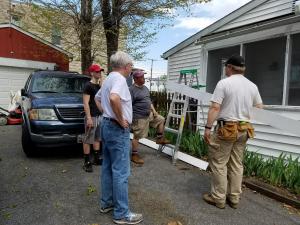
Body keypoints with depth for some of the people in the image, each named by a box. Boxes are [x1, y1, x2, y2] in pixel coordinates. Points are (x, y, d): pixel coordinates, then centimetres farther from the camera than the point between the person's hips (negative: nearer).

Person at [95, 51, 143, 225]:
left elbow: (98, 98, 28)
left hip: (107, 125, 11)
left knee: (108, 167, 17)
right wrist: (120, 119, -25)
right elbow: (114, 98, -37)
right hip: (118, 129, -10)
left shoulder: (109, 79, 14)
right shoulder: (119, 79, -17)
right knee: (121, 172, -3)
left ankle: (106, 203, 30)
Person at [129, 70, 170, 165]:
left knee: (161, 119, 16)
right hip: (139, 117, -9)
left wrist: (154, 110, 10)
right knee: (137, 136, -1)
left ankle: (160, 138, 27)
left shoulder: (145, 88, 11)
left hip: (149, 114, 9)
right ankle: (134, 155, 12)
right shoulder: (132, 89, -17)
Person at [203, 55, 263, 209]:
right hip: (244, 129, 6)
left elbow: (215, 108, -16)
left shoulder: (224, 83, -10)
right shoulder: (252, 86, 7)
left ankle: (218, 198, 12)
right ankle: (234, 198, 23)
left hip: (226, 128, -6)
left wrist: (208, 127, -11)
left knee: (219, 163, 5)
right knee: (236, 164, 14)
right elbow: (260, 107, 16)